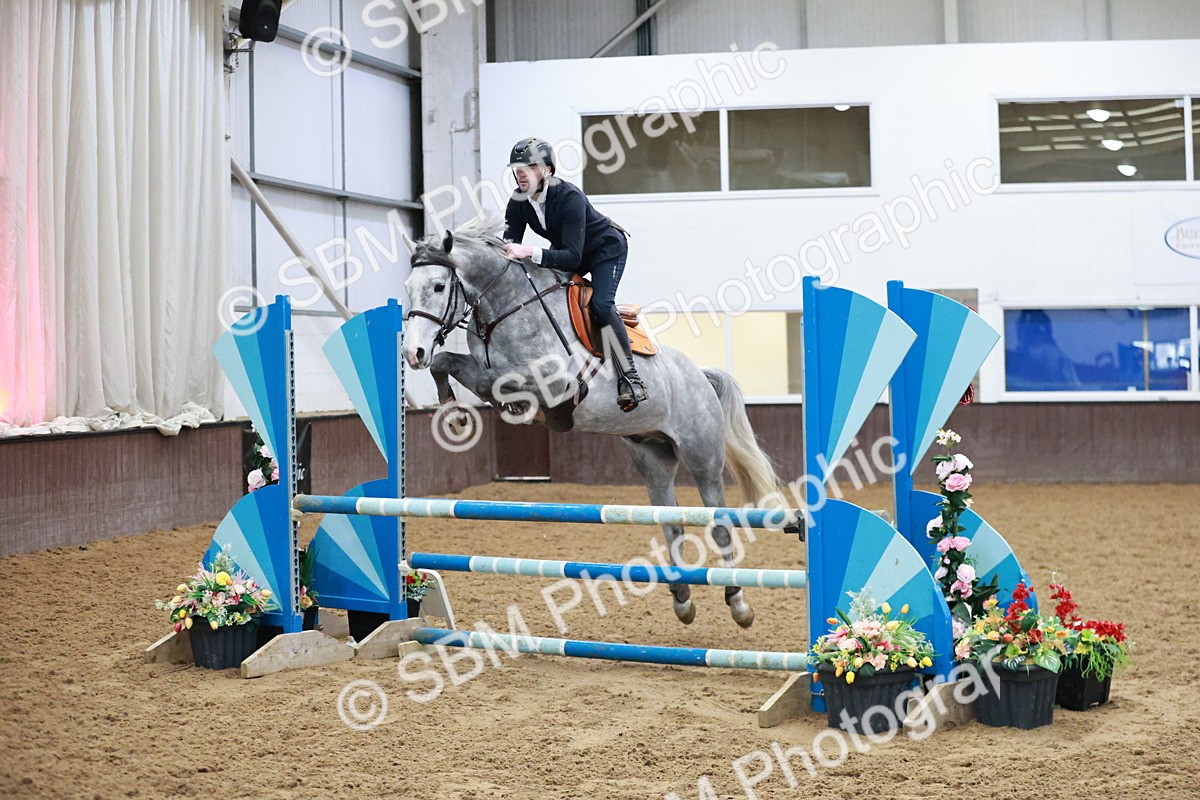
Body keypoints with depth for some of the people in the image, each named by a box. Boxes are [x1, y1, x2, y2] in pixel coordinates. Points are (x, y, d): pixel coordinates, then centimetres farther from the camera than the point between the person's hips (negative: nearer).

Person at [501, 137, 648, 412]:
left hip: (607, 248, -8)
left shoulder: (570, 197, -36)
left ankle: (630, 377, -20)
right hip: (567, 252, 8)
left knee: (600, 305, -27)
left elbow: (572, 257, -41)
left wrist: (530, 252, -53)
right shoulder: (519, 202, -16)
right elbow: (509, 246, -12)